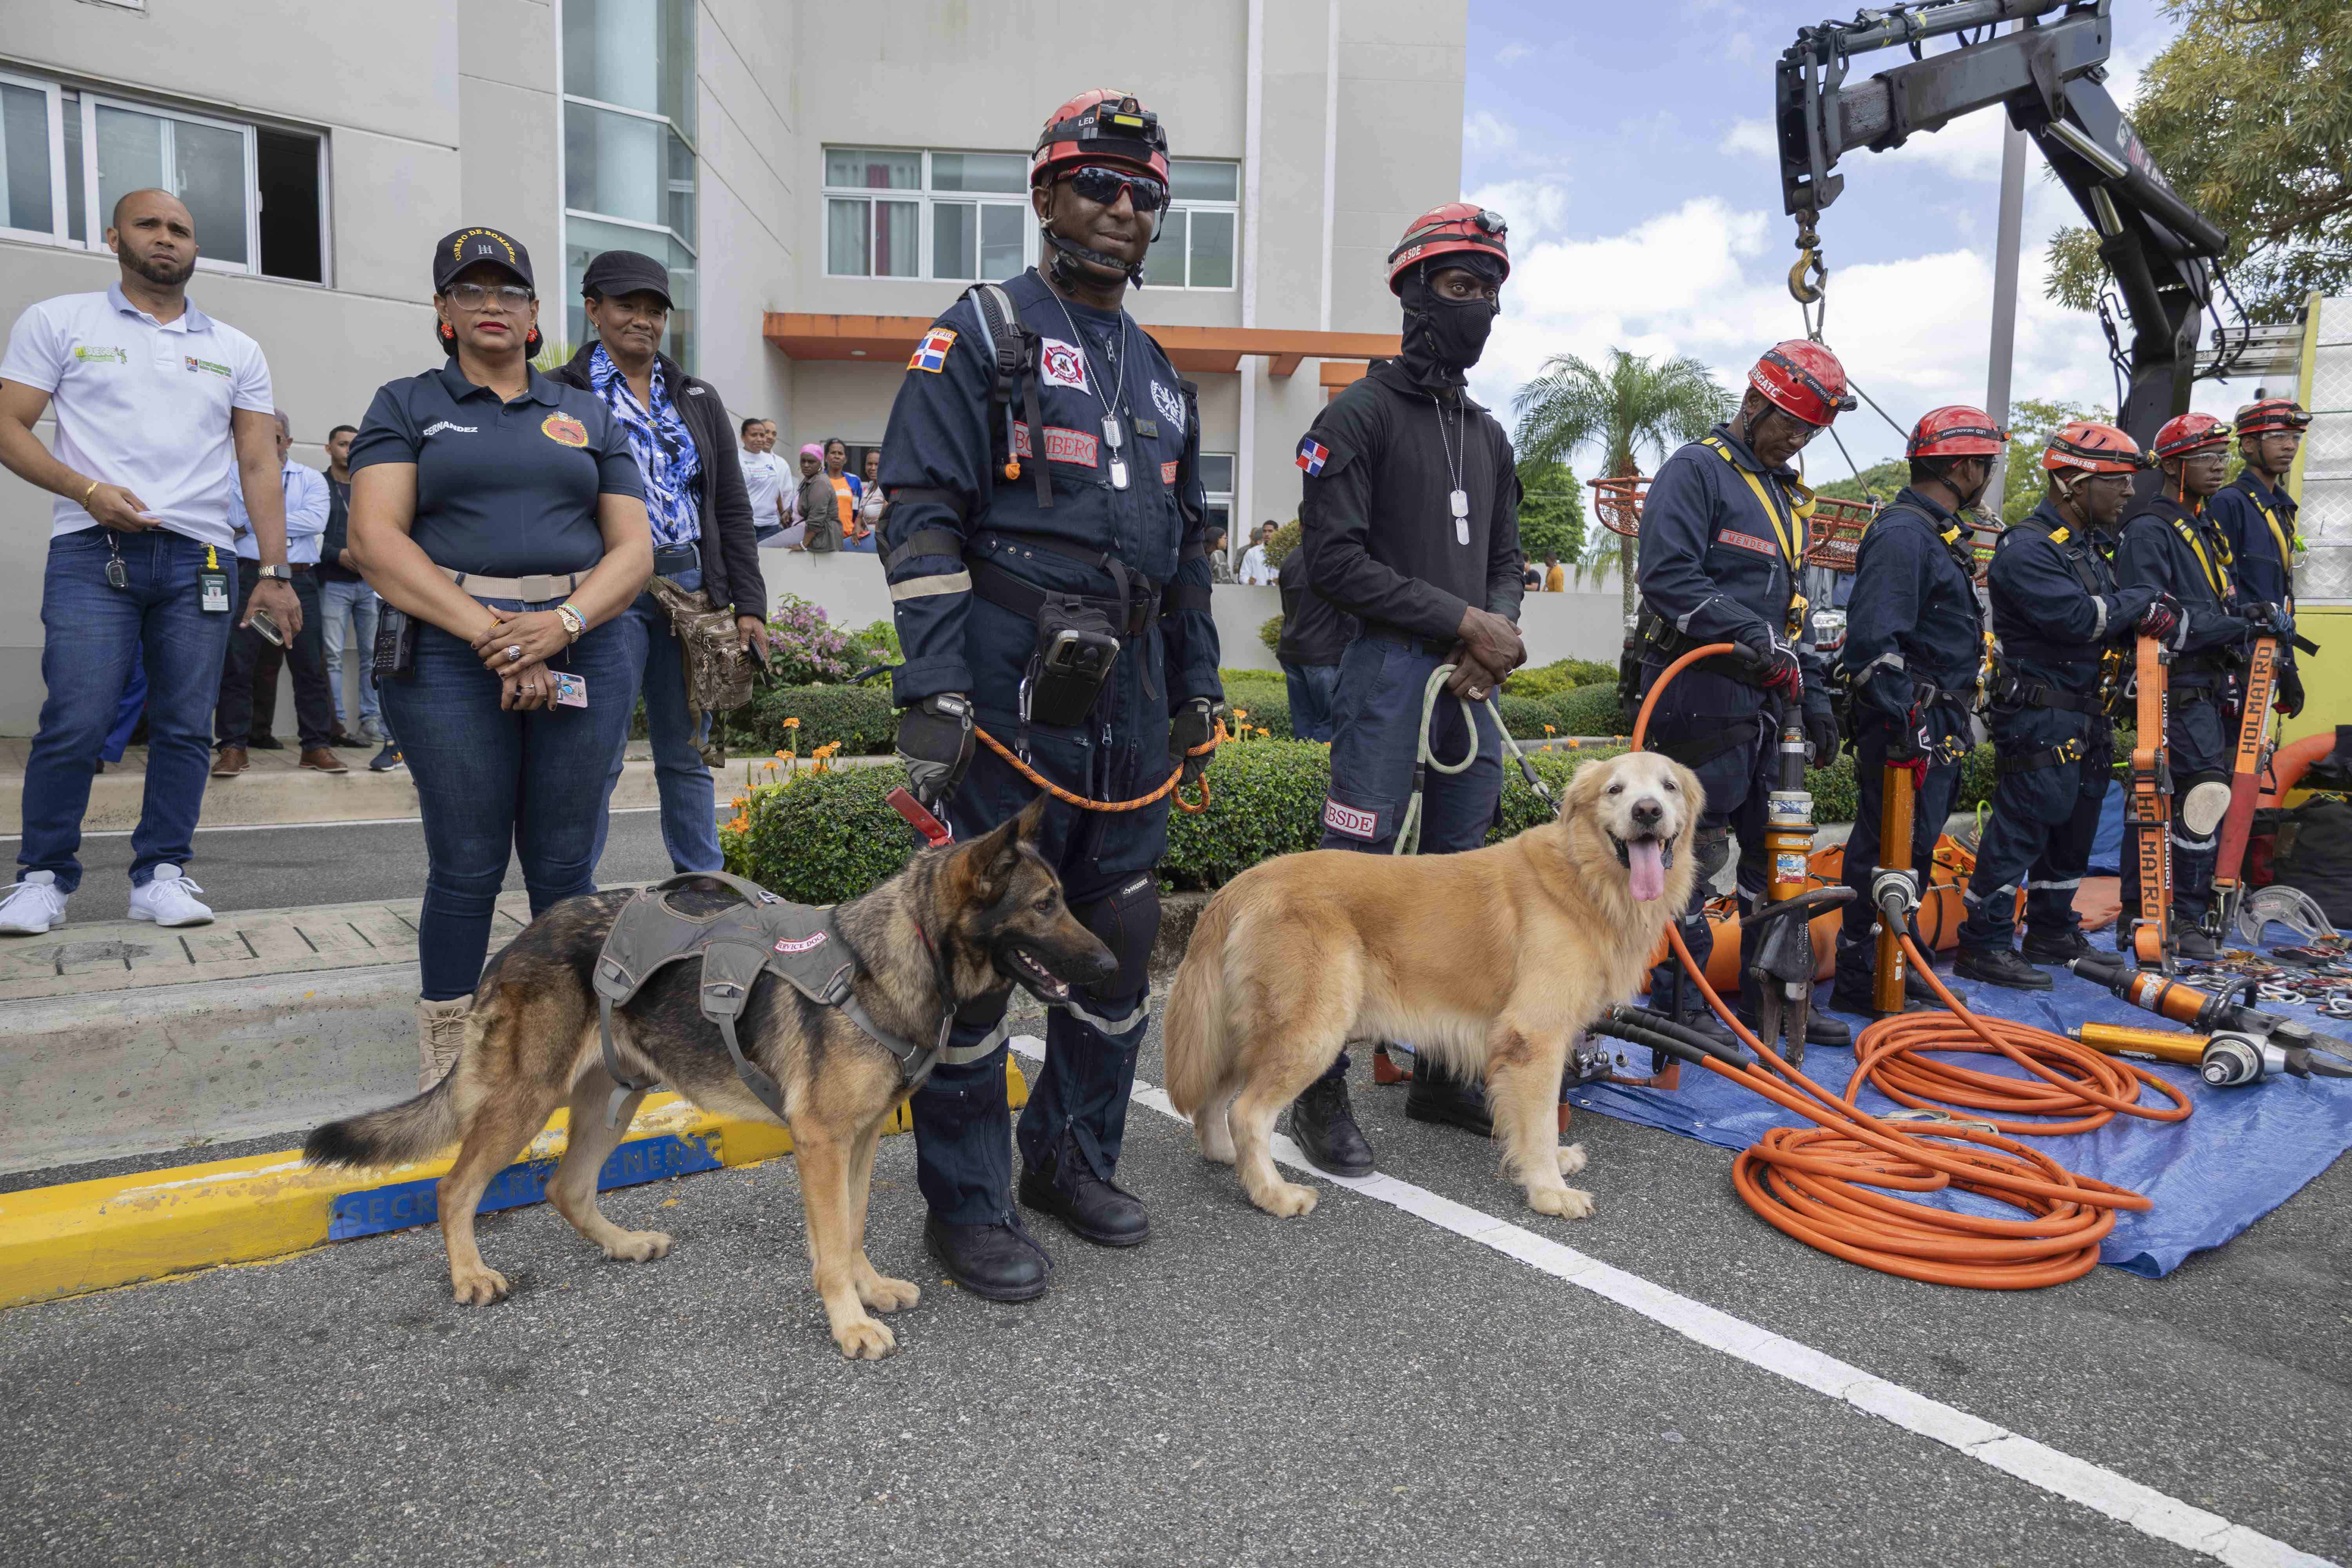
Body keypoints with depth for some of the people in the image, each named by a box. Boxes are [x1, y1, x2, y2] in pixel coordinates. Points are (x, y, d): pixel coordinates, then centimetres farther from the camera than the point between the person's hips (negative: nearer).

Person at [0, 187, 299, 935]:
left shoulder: (236, 351, 16)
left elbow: (258, 466, 12)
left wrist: (274, 573, 3)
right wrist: (89, 491, -13)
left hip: (201, 558, 2)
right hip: (94, 552, -2)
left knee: (186, 726, 0)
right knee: (75, 724, -8)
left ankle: (161, 872, 9)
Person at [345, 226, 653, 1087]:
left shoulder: (590, 416, 18)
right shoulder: (406, 405, 12)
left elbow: (633, 546, 8)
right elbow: (377, 537, -2)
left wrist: (562, 623, -11)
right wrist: (489, 633, -14)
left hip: (584, 648, 2)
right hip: (452, 652, -2)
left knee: (564, 867, 4)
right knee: (466, 868, -2)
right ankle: (447, 1075, 11)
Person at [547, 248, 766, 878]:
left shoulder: (698, 399, 16)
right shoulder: (561, 396, 3)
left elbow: (732, 509, 14)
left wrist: (748, 605, 6)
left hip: (693, 589, 4)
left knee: (687, 753, 11)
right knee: (598, 758, -4)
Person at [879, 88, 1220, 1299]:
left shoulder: (1160, 375, 21)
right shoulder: (981, 335, 0)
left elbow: (1186, 547, 25)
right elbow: (922, 516, -10)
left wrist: (1197, 690, 20)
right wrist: (933, 689, -19)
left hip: (1129, 692, 7)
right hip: (1014, 684, -7)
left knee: (1120, 934, 11)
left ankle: (1073, 1160, 28)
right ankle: (966, 1203, 11)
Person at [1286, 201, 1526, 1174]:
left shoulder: (1488, 437, 20)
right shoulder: (1359, 415, -3)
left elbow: (1505, 560, 20)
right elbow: (1336, 561, -13)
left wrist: (1499, 634, -3)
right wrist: (1462, 621, -13)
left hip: (1471, 687, 8)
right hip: (1389, 673, -7)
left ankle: (1442, 1076, 25)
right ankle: (1321, 1091, 5)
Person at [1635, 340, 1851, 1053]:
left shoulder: (1782, 494, 23)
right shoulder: (1696, 471, -5)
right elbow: (1667, 577, -19)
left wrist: (1814, 696, 21)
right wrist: (1751, 635, -24)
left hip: (1760, 700, 9)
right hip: (1699, 693, -9)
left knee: (1775, 847, 13)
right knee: (1697, 849, -5)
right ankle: (1680, 1001, 6)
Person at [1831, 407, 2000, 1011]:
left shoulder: (1940, 532, 19)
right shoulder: (1902, 534, -16)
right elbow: (1873, 642, -24)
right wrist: (1905, 725, -25)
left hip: (1940, 727, 11)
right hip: (1910, 726, -11)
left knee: (1917, 846, 17)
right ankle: (1861, 984, 2)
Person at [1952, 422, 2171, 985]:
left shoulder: (2090, 545, 19)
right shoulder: (2028, 548, -14)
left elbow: (2111, 616, 18)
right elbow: (2077, 619, -24)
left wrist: (2157, 615, -4)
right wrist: (2143, 601, -9)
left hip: (2087, 719, 10)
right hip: (2040, 718, -10)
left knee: (2074, 827, 16)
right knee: (2022, 826, -8)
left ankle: (2053, 933, 29)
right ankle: (1982, 944, -2)